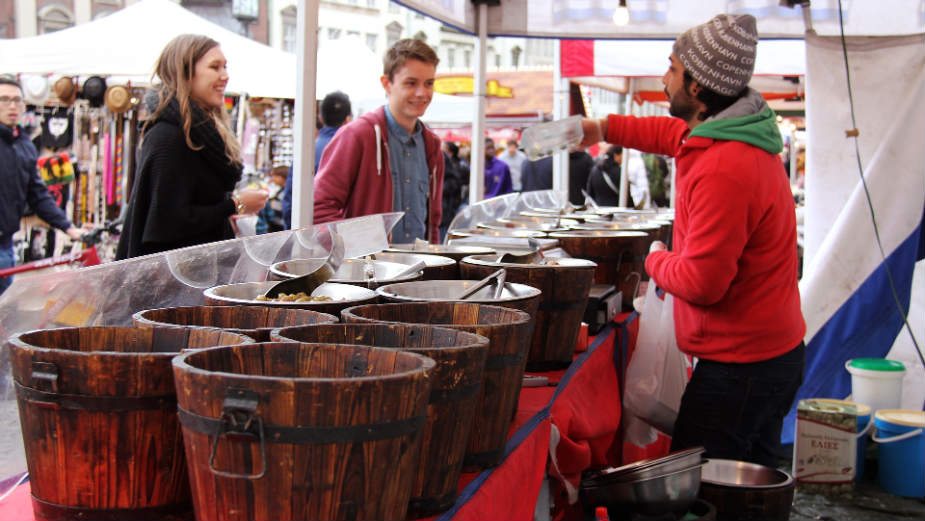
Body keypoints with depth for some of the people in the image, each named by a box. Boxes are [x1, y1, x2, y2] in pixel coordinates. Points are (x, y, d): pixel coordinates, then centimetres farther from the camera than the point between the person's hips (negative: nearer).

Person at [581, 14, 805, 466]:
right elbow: (679, 134, 29)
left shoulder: (723, 171, -26)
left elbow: (701, 282, -25)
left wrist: (656, 261, -5)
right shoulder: (738, 136, 7)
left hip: (738, 368, -10)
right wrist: (605, 128, 25)